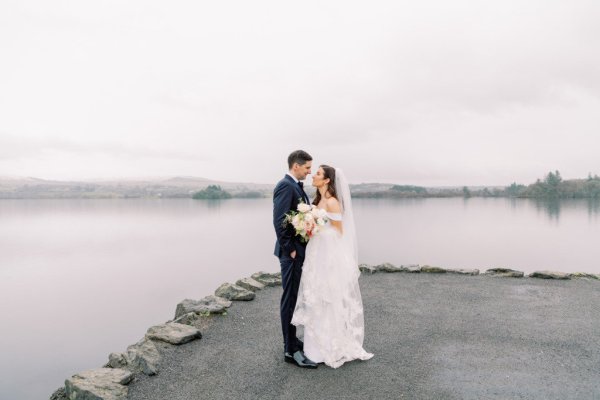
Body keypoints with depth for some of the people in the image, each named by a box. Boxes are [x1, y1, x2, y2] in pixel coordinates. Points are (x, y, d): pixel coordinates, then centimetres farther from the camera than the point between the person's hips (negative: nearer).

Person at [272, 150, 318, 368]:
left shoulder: (296, 186, 14)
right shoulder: (285, 186, -17)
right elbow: (279, 222, -23)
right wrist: (290, 250, -19)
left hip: (299, 251, 10)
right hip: (292, 252, -10)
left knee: (293, 298, 17)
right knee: (290, 299, -3)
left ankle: (291, 340, 30)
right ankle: (291, 350, 6)